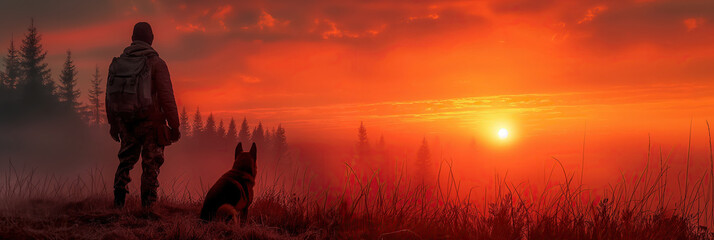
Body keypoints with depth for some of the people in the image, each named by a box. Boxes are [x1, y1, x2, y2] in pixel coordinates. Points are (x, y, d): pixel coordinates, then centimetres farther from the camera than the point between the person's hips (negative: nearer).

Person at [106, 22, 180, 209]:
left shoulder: (118, 62, 7)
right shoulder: (156, 63, -7)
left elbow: (110, 95, 12)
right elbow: (166, 97, -11)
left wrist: (113, 124, 20)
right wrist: (174, 126, -6)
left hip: (125, 122, 4)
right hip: (150, 122, -4)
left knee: (126, 159, 17)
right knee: (151, 164, 2)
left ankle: (118, 199, 11)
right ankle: (148, 205, 1)